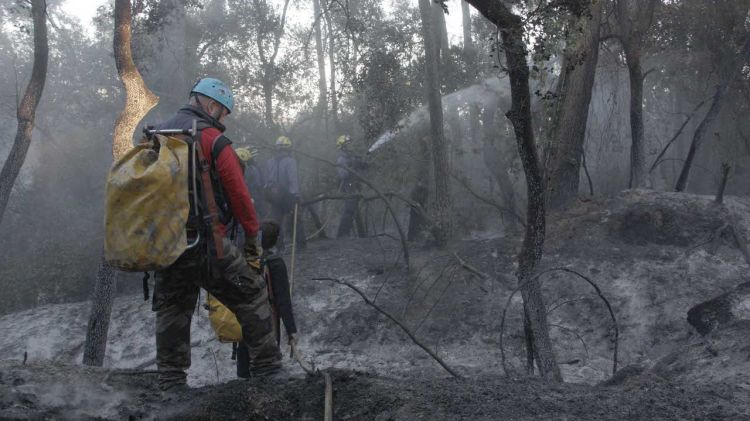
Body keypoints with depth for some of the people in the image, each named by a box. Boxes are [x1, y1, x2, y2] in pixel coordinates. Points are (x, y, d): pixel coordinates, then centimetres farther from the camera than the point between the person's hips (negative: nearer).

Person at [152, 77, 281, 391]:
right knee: (252, 298, 8)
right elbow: (239, 194, -6)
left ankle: (171, 383, 15)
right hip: (206, 243, -6)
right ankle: (268, 369, 11)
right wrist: (253, 238, 4)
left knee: (171, 311, 15)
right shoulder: (212, 140, -5)